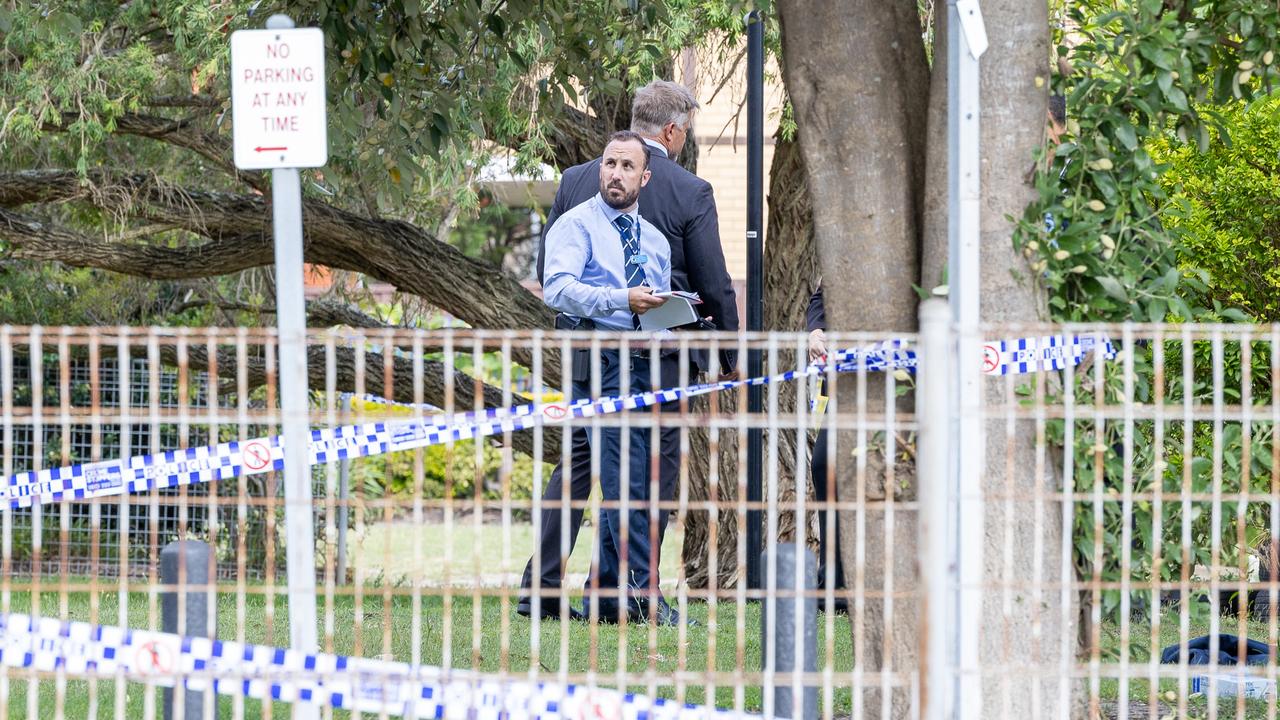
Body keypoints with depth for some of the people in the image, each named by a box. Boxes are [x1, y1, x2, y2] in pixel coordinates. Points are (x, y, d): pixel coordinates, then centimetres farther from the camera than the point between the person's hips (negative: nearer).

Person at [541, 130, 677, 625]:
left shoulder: (654, 240, 23)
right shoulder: (577, 225, 1)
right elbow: (558, 289, -15)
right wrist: (622, 300, -25)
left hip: (650, 364, 7)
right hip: (602, 361, -7)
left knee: (633, 484, 5)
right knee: (625, 479, -15)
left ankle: (603, 596, 11)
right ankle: (642, 594, -20)